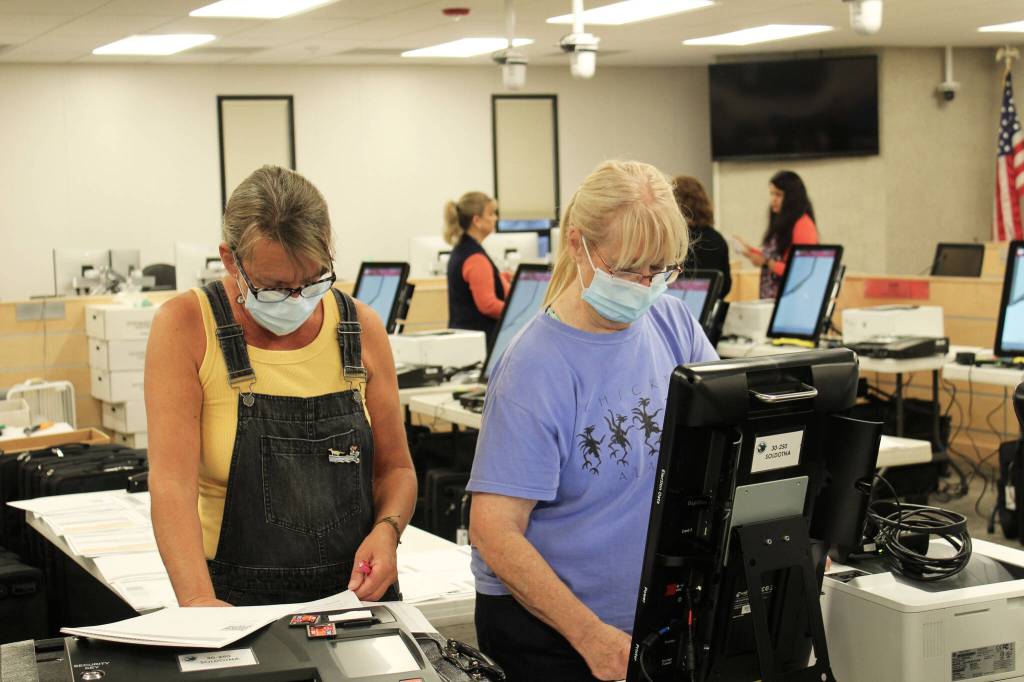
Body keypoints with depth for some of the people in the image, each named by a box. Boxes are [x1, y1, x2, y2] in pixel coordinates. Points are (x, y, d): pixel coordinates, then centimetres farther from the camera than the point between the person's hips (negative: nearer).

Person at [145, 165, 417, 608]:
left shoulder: (361, 328, 5)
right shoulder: (187, 326, -5)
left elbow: (394, 467, 14)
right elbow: (171, 481, -14)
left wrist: (387, 529, -7)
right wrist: (199, 601, -28)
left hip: (357, 596, 3)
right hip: (236, 601, -2)